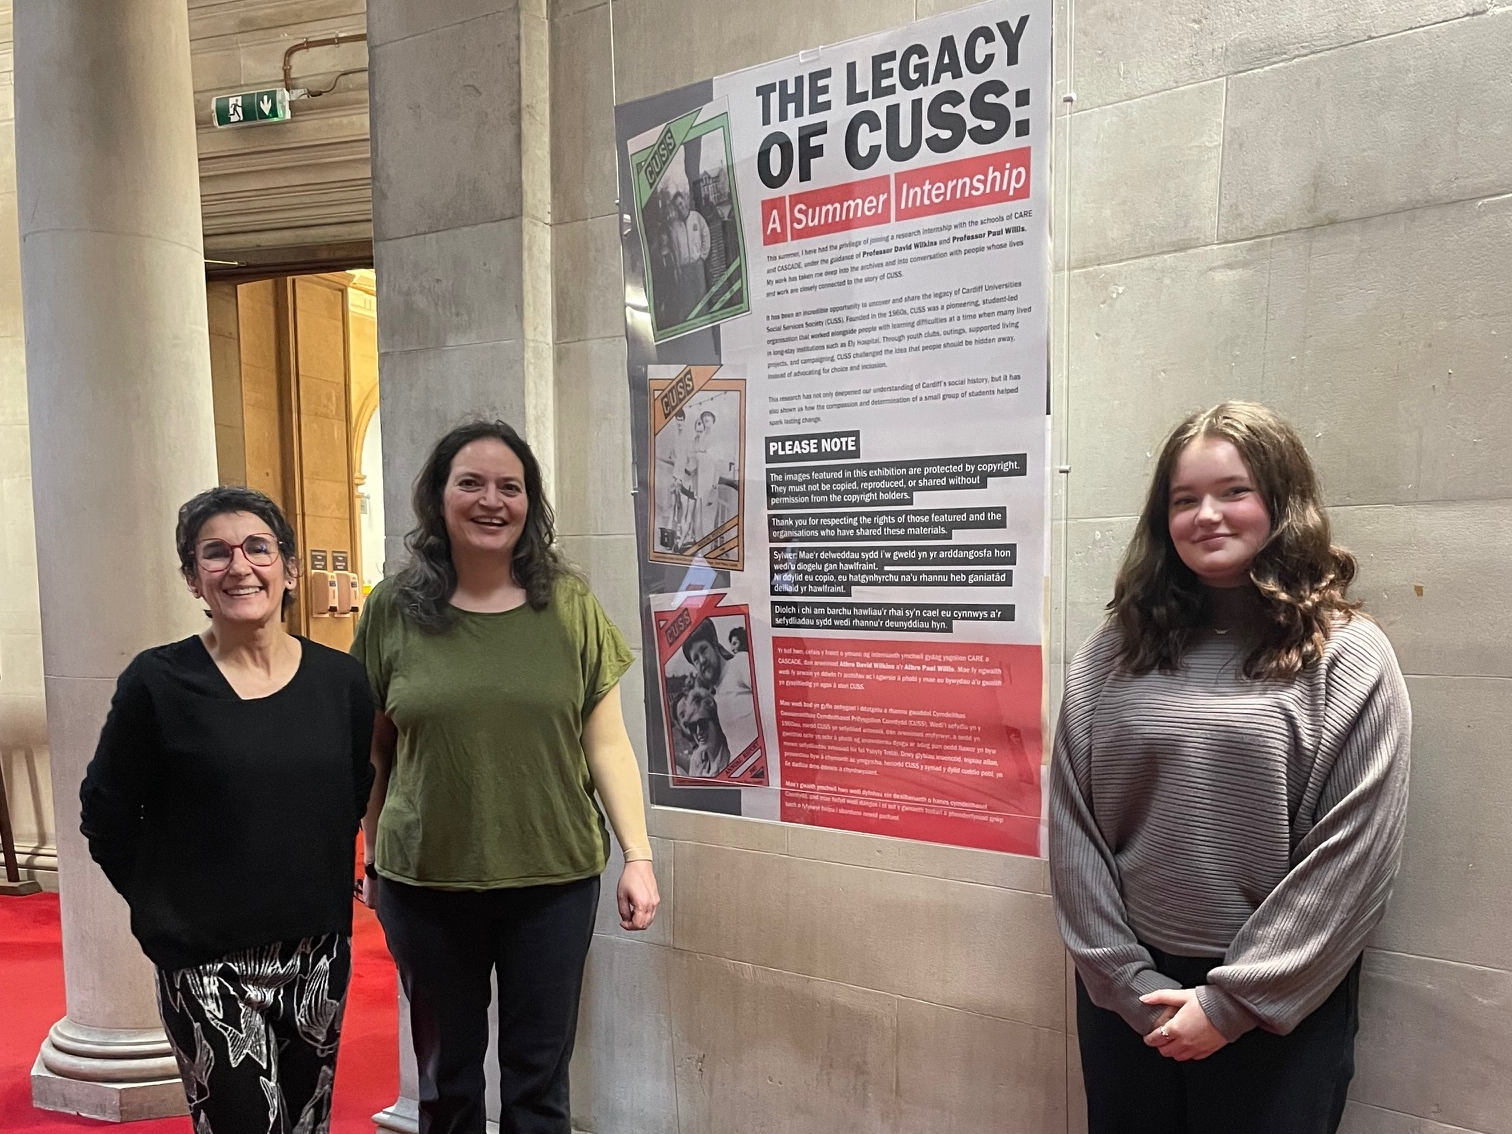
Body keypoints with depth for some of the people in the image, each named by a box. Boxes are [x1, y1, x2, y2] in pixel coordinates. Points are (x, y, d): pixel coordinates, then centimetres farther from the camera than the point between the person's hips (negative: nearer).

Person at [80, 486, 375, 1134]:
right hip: (206, 964, -3)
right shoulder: (158, 682, -9)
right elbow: (106, 814, 0)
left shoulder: (339, 679, -2)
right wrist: (164, 908, 0)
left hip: (318, 952, 4)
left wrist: (319, 886, 8)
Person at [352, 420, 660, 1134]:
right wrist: (373, 861, 8)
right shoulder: (394, 608, -3)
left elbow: (606, 743, -1)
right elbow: (375, 753, 5)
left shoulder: (569, 606, -4)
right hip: (425, 885, 1)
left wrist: (639, 856, -5)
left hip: (555, 883, 0)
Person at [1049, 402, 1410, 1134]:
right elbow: (1073, 832, -1)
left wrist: (1232, 1002, -11)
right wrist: (1130, 982, -7)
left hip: (1280, 1009, -2)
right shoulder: (1114, 655, 0)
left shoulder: (1349, 660, -6)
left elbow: (1352, 857, -10)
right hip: (1126, 997, 2)